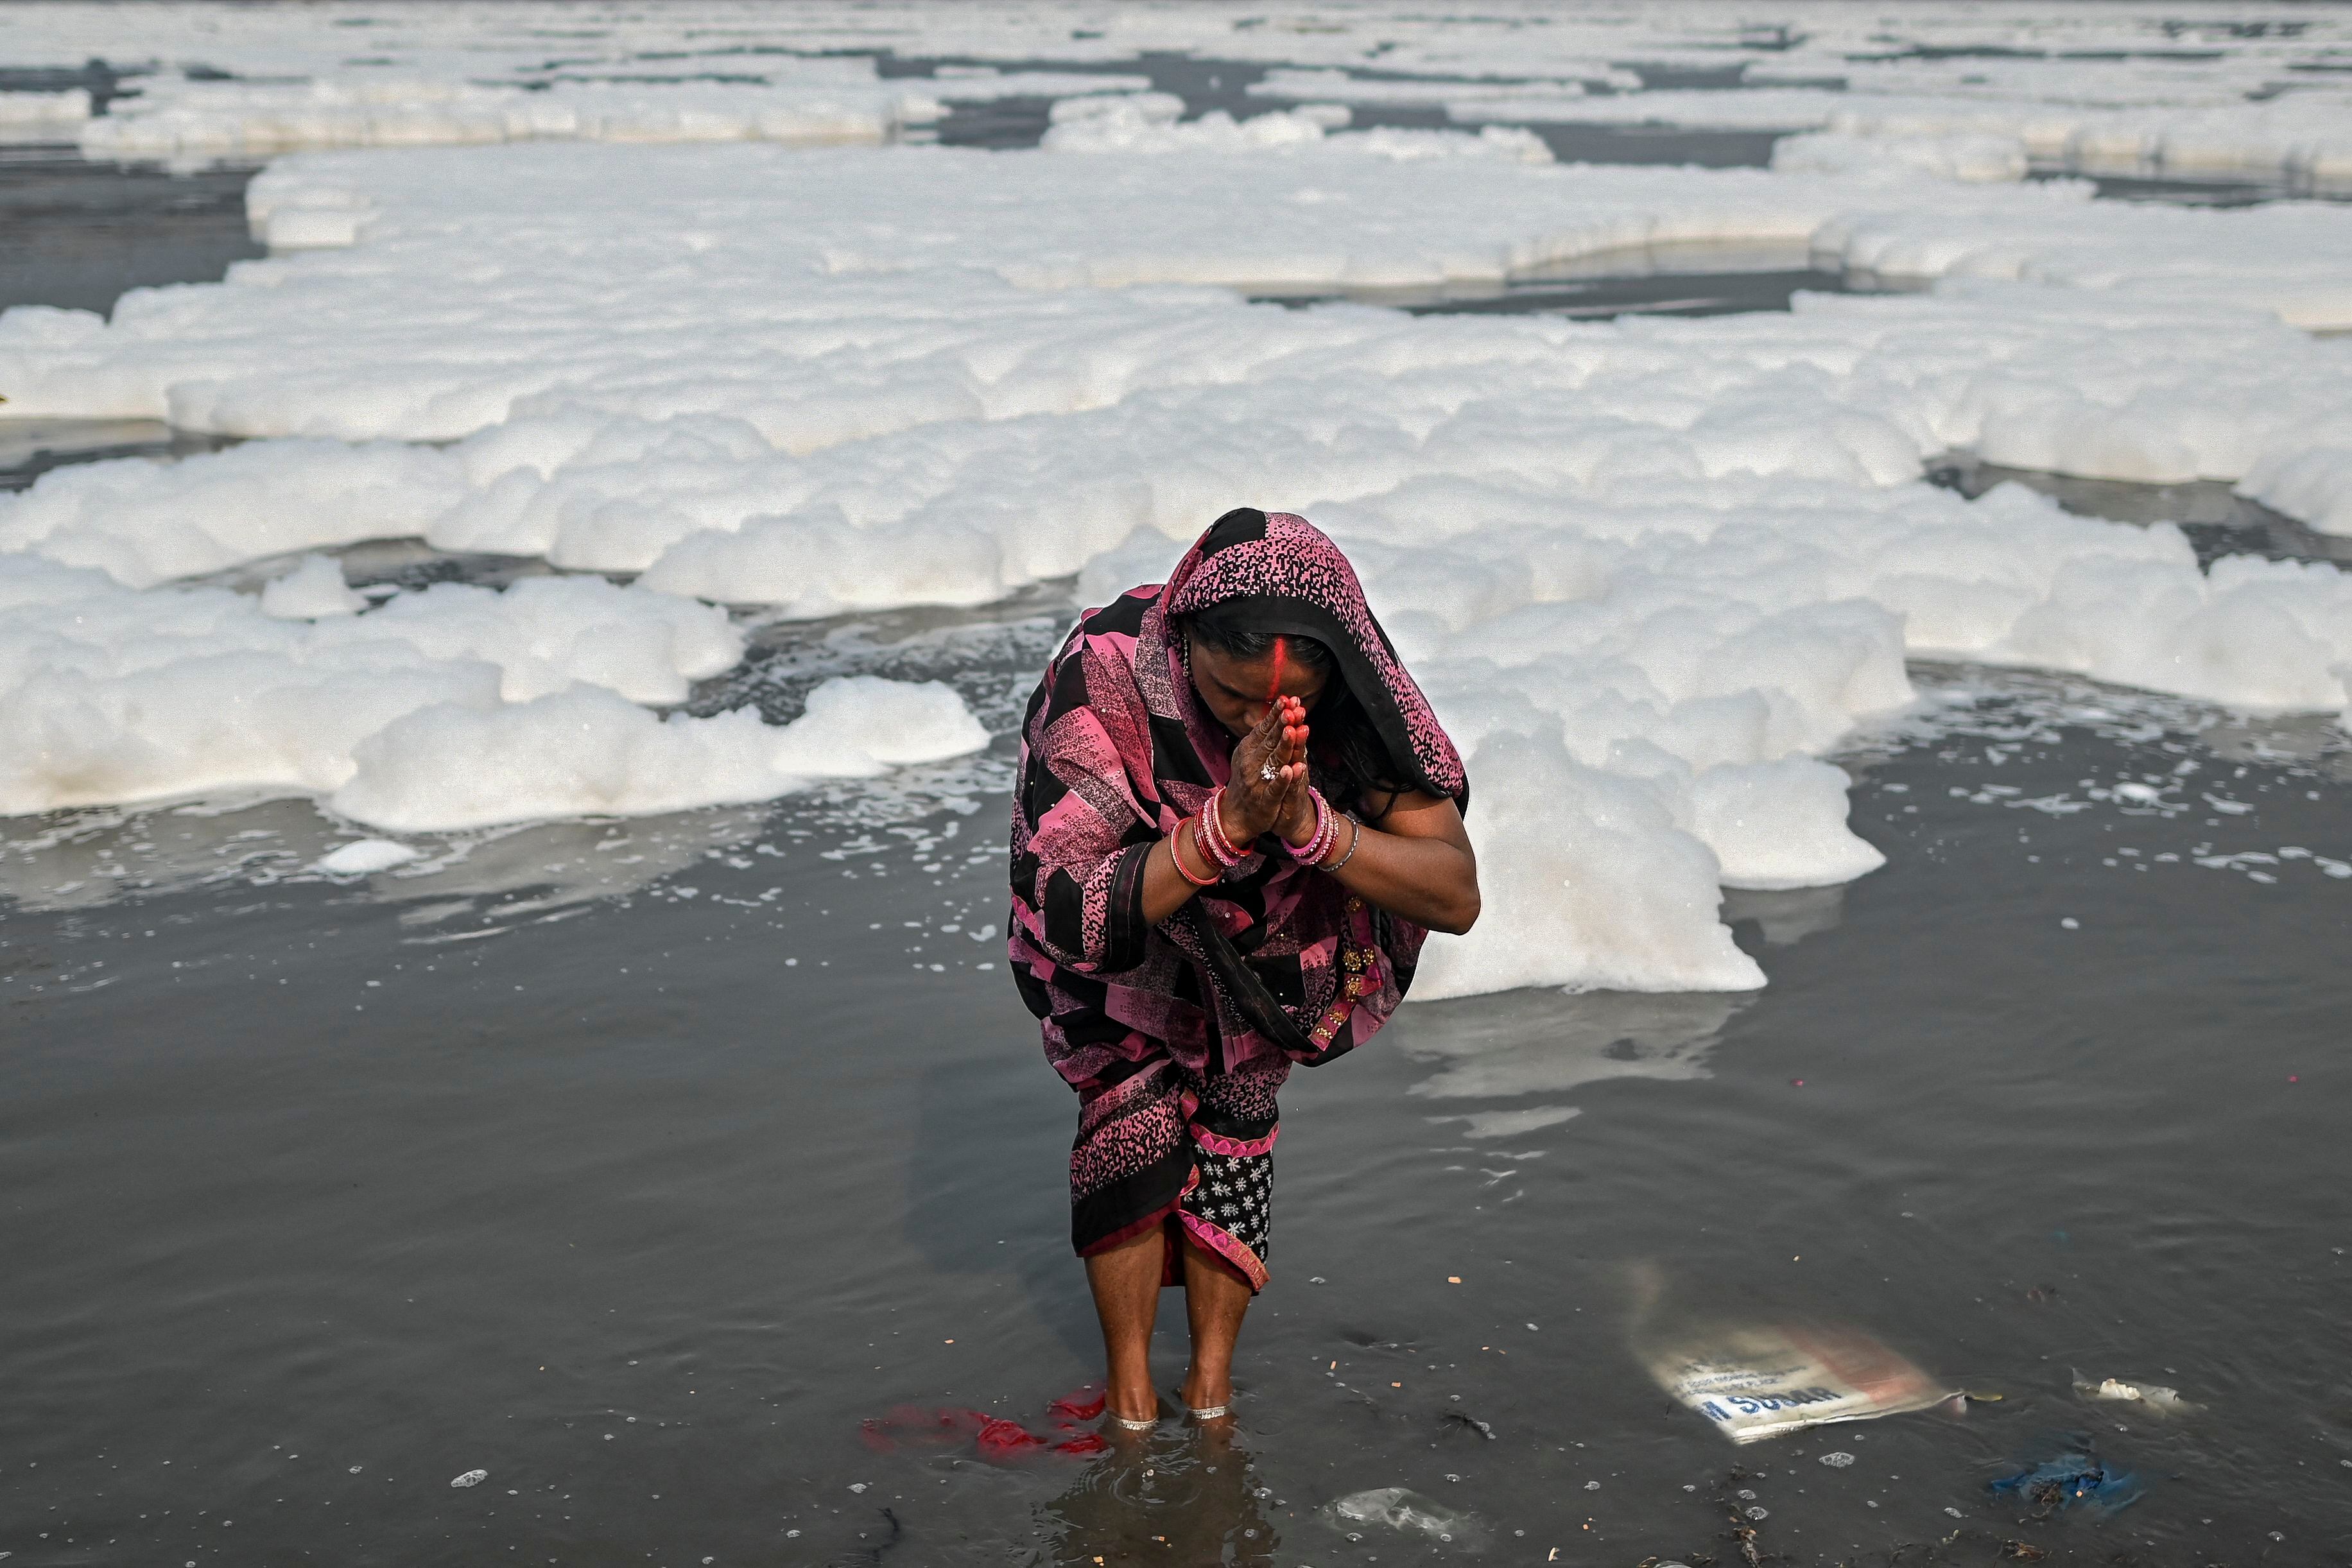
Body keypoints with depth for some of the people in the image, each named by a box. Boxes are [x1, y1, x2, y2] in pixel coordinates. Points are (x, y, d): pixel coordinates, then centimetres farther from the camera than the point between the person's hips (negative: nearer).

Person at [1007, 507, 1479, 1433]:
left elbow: (1456, 897, -34)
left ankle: (1212, 1389, 17)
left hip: (1267, 947, 2)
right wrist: (1227, 825, -52)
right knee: (1132, 1121, -9)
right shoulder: (1104, 673, -39)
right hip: (1125, 931, -1)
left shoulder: (1357, 691, -32)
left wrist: (1310, 823, -50)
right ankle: (1130, 1393, 12)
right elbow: (1069, 913, -40)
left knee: (1234, 1118, -2)